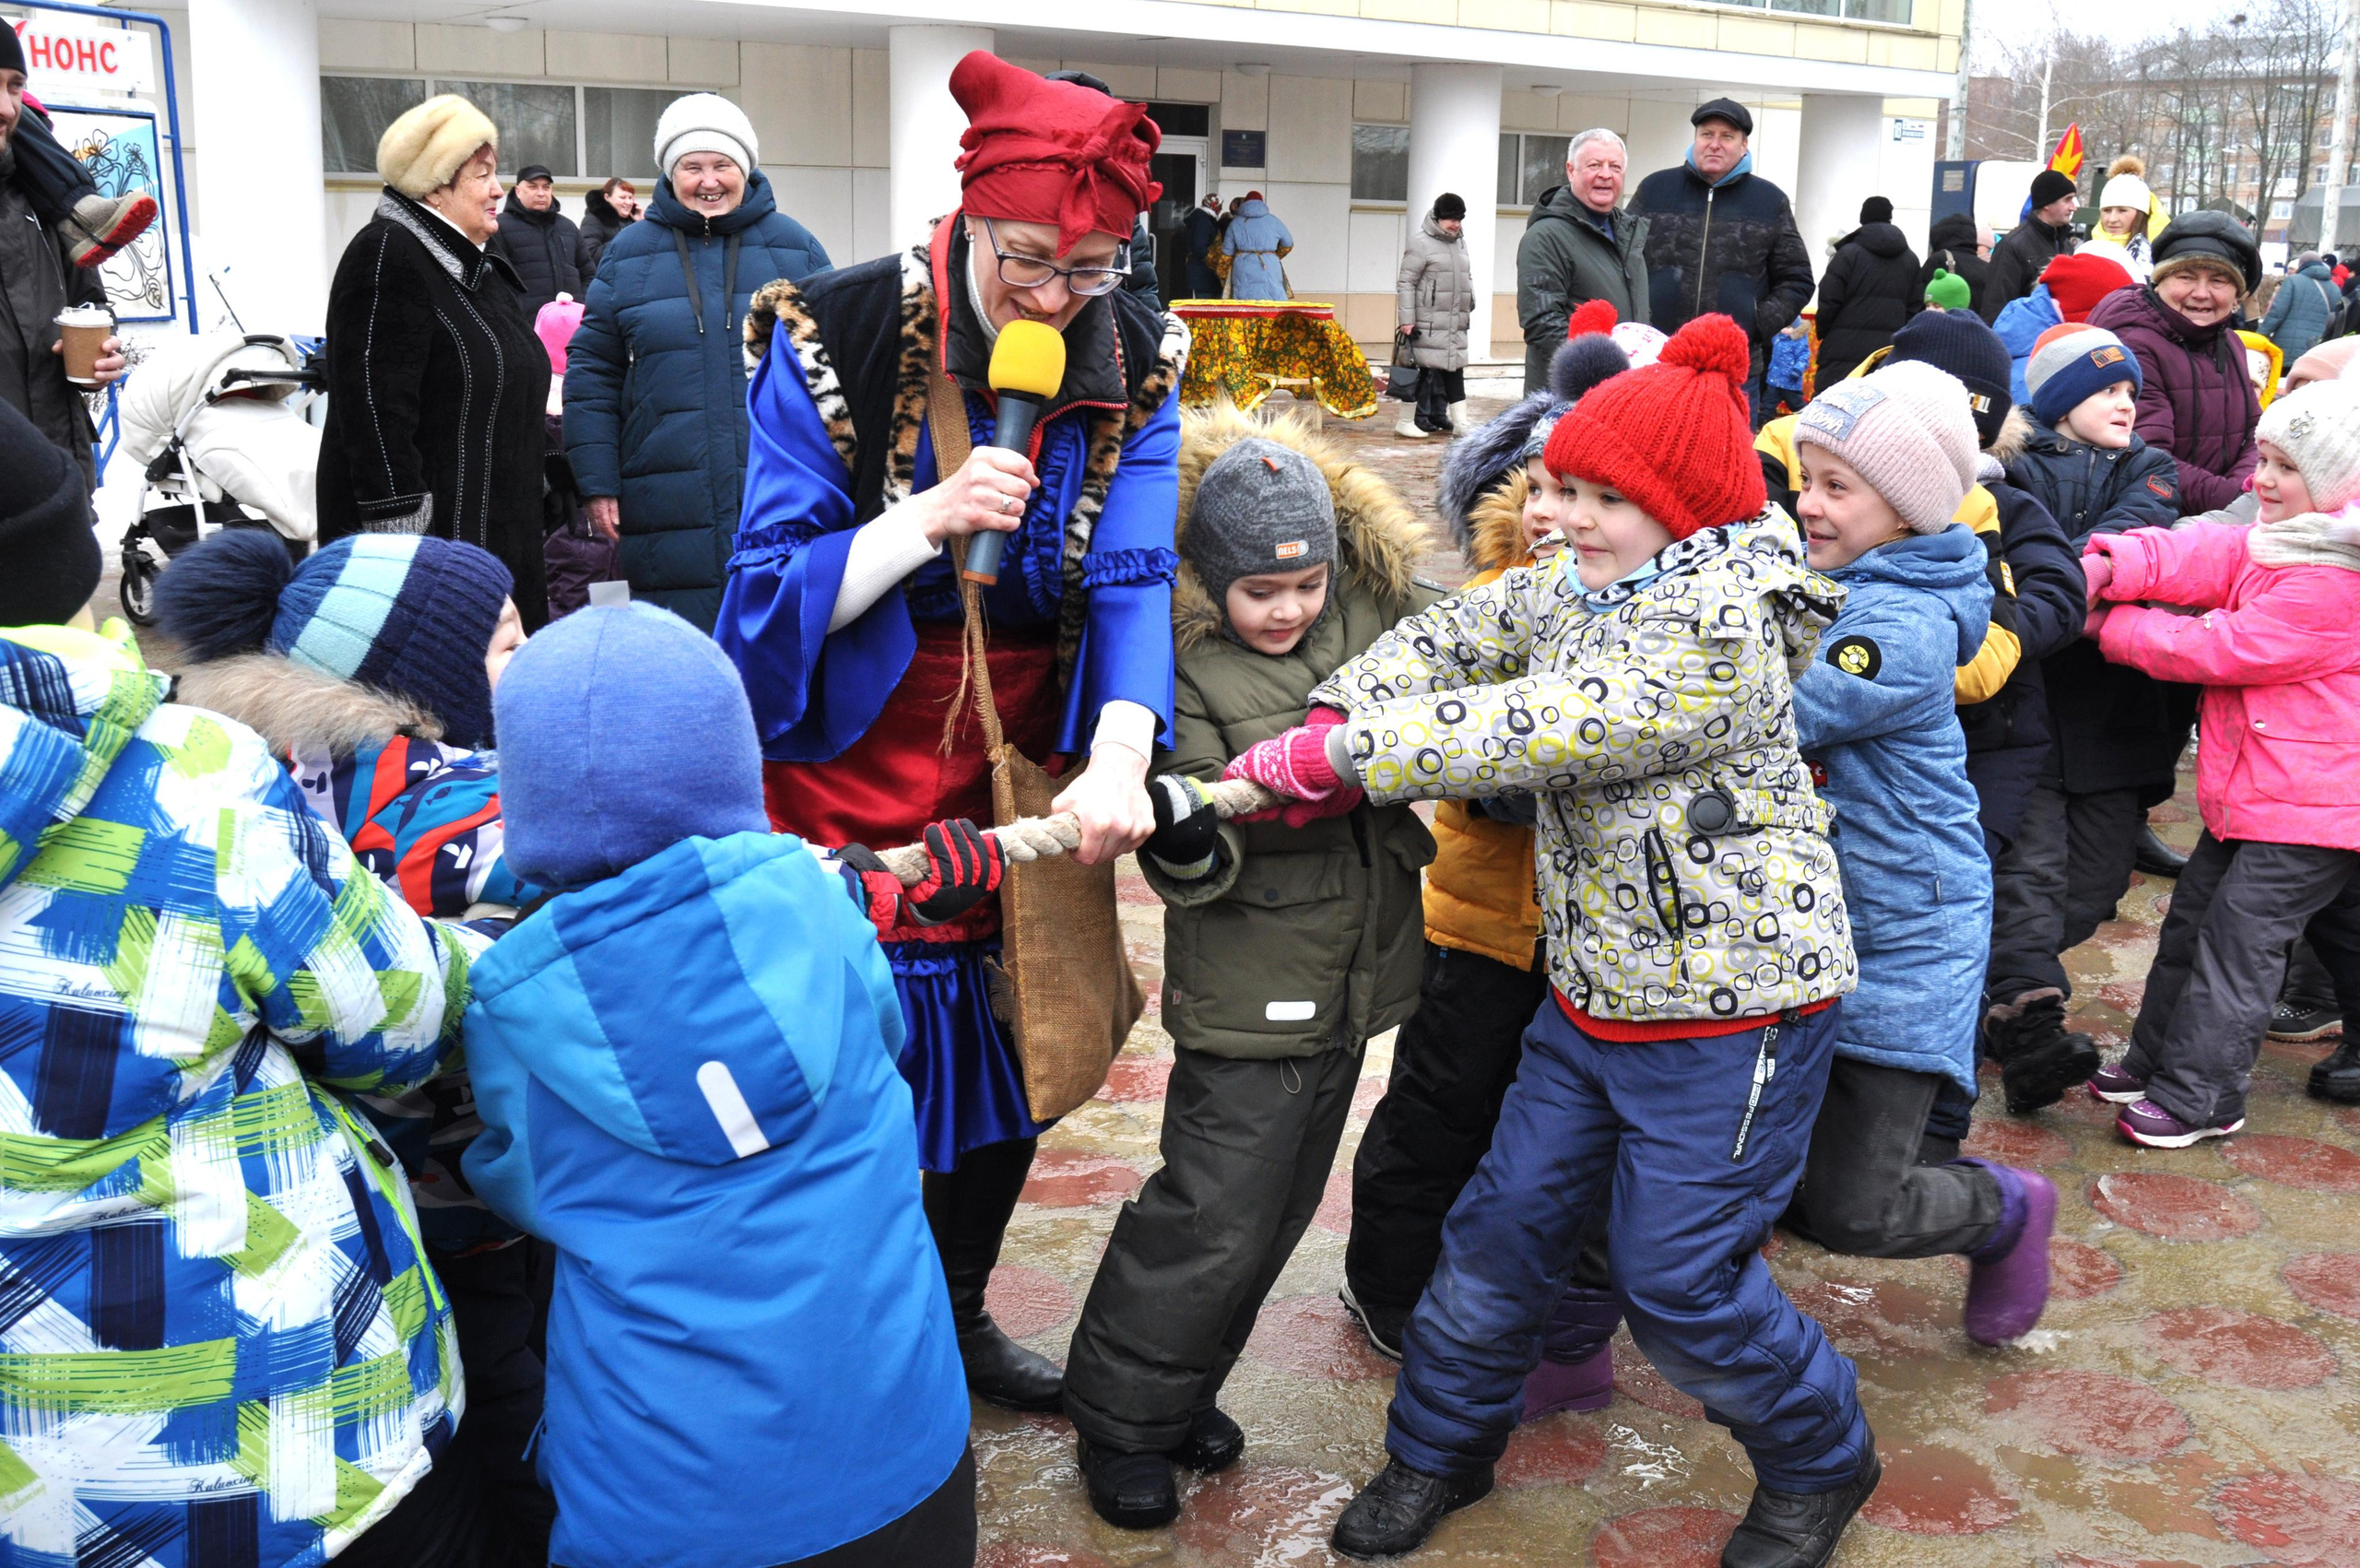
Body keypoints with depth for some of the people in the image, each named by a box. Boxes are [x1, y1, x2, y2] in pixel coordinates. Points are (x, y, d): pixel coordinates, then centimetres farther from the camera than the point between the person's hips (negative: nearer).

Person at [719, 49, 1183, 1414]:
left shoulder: (1134, 363, -7)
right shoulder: (831, 339, -16)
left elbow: (1134, 580, -15)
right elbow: (772, 591, -16)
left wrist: (1119, 759, -33)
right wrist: (928, 521, -32)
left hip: (1025, 775, 4)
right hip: (850, 774, -4)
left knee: (1012, 1058, 18)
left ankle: (957, 1313, 43)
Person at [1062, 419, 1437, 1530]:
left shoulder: (1373, 608, -1)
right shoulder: (1180, 667, -15)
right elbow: (1203, 868, -18)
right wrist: (1181, 834, -40)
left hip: (1353, 970, 6)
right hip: (1249, 989, -6)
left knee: (1282, 1203, 17)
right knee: (1215, 1214, -2)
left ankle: (1183, 1388, 36)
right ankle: (1121, 1419, 20)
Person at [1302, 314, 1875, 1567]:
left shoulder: (1721, 629, -23)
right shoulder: (1575, 588, 5)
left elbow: (1543, 730, -30)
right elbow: (1455, 639, 3)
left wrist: (1345, 754, -29)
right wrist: (1336, 718, -16)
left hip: (1733, 1006, -7)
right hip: (1593, 992, 8)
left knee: (1680, 1282, 1)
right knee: (1503, 1226, 11)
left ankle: (1817, 1465, 29)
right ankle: (1440, 1450, 32)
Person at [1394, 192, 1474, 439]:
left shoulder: (1460, 242, 17)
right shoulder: (1421, 243, -7)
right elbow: (1405, 282, -10)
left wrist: (1469, 307, 22)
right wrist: (1406, 320, -15)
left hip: (1456, 324, 8)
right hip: (1428, 323, -8)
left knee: (1454, 371, 7)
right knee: (1425, 370, -8)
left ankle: (1438, 414, 14)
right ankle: (1408, 421, 0)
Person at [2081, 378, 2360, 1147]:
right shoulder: (2280, 540, 7)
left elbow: (2220, 649, -21)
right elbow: (2208, 557, -8)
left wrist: (2114, 627, -11)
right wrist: (2111, 565, -26)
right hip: (2253, 790, 10)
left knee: (2239, 939, -4)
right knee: (2192, 919, 16)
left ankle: (2202, 1097, 6)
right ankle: (2156, 1059, 29)